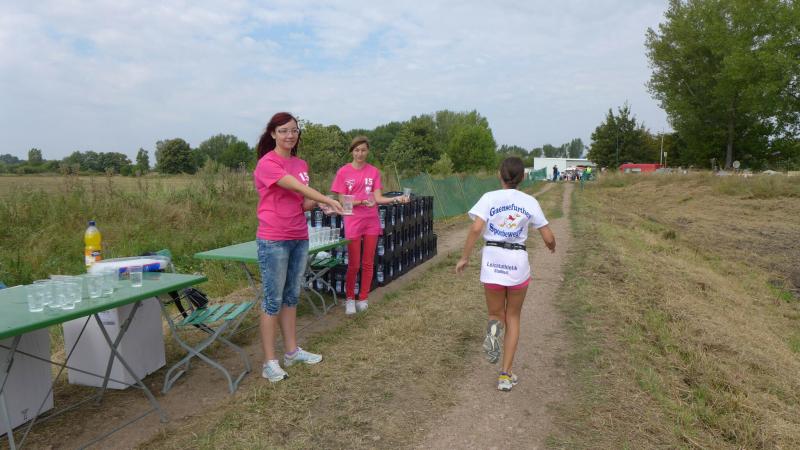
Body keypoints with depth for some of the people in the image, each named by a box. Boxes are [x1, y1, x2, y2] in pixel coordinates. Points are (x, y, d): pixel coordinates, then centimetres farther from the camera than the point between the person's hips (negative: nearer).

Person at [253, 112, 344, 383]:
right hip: (274, 241, -7)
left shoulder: (301, 165, 12)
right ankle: (269, 362, 8)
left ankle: (292, 351, 26)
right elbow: (297, 187, -21)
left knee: (292, 296, 15)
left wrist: (315, 203, -5)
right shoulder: (267, 163, -10)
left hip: (299, 239, 7)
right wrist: (329, 200, -22)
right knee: (273, 300, -1)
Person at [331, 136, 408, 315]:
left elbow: (378, 198, -3)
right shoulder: (343, 171, -3)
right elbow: (342, 200, -6)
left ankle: (363, 298, 21)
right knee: (353, 265, 1)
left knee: (368, 264, 8)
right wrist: (362, 202, -22)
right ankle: (349, 298, 19)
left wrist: (395, 199, -20)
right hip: (352, 222, -2)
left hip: (371, 222, 3)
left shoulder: (374, 171, 4)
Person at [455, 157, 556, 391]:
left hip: (492, 260, -1)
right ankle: (506, 375, 12)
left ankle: (494, 328, -19)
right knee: (513, 318, 16)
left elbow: (476, 228, -16)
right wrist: (552, 246, 26)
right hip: (518, 261, 1)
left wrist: (464, 257, -7)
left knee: (496, 314, 19)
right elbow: (548, 238, 3)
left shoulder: (490, 197, -3)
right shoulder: (530, 202, 2)